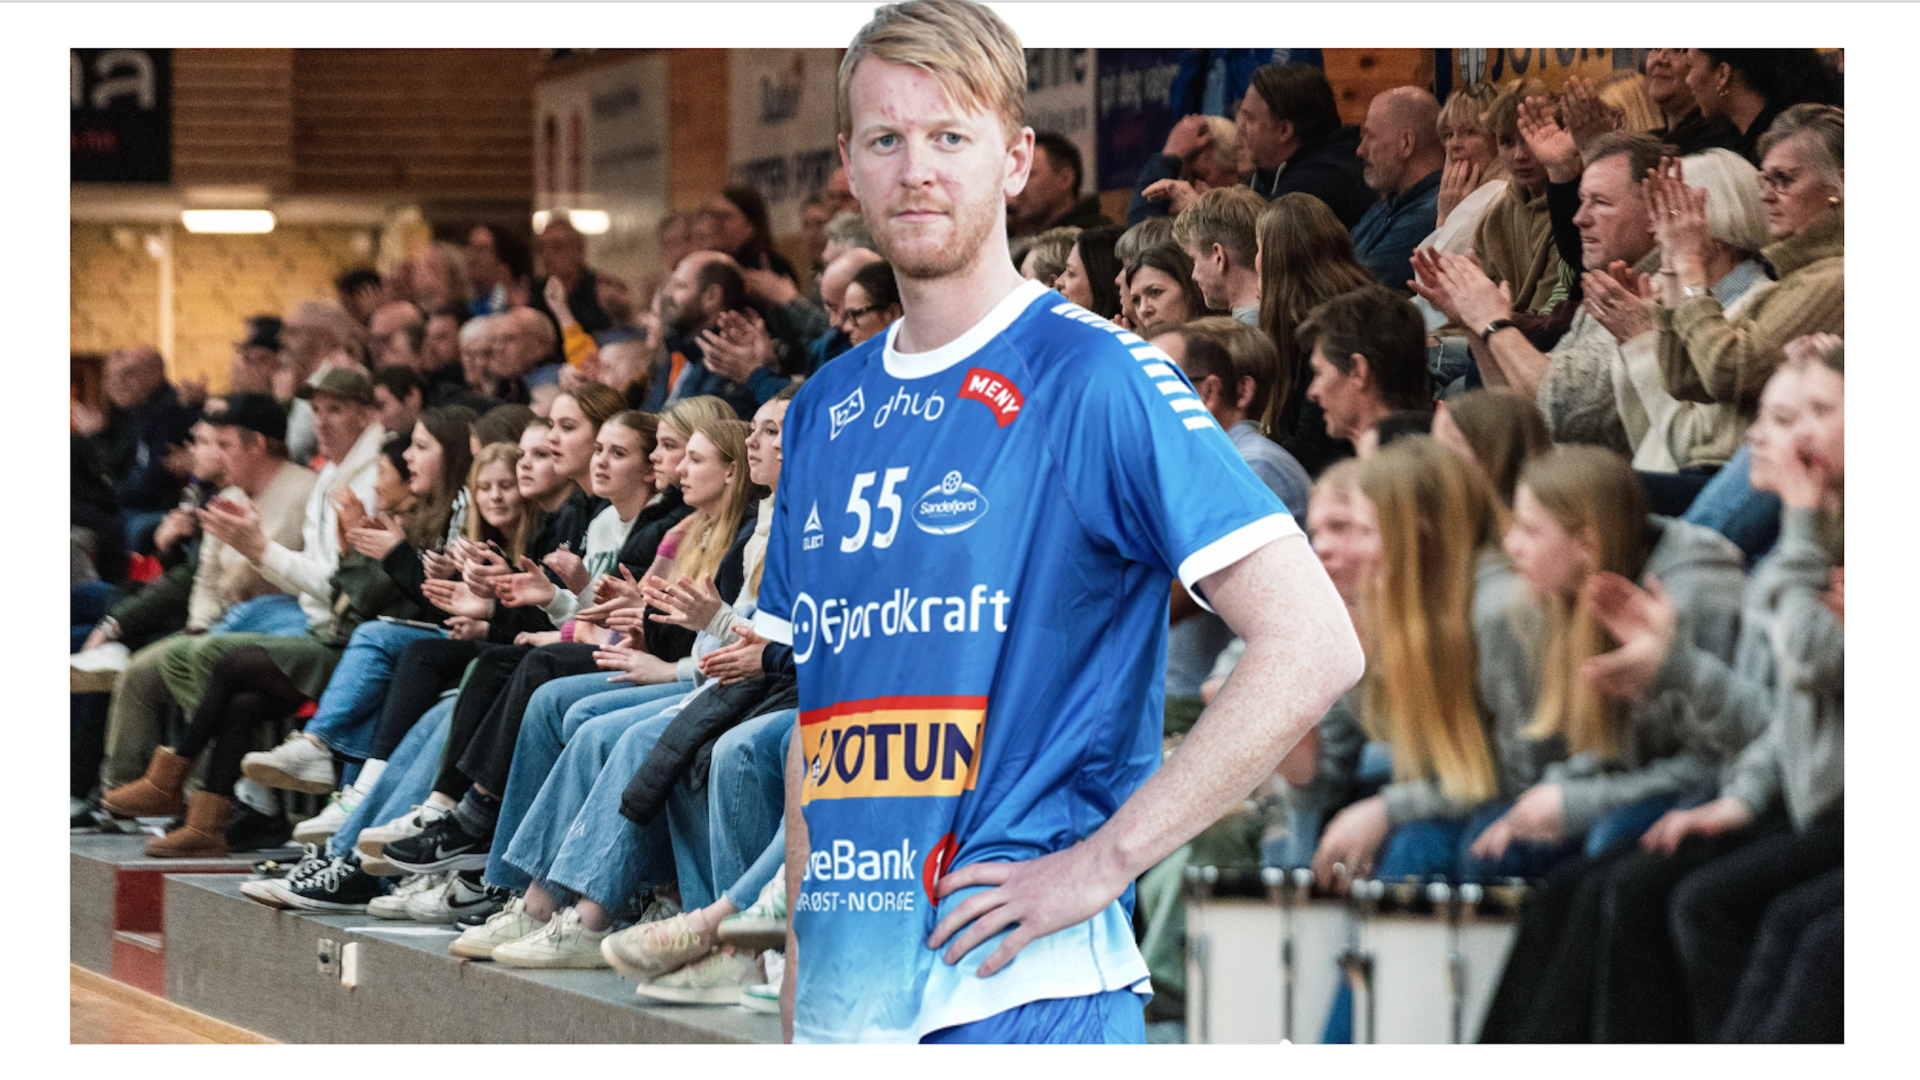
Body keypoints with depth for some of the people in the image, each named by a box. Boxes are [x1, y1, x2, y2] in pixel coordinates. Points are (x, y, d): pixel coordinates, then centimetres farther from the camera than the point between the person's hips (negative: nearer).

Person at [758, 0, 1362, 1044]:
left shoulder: (1092, 379, -7)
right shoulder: (824, 412, 14)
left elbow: (1314, 646, -14)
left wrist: (1103, 861, -14)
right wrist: (802, 955, 13)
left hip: (1024, 993, -6)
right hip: (844, 991, 6)